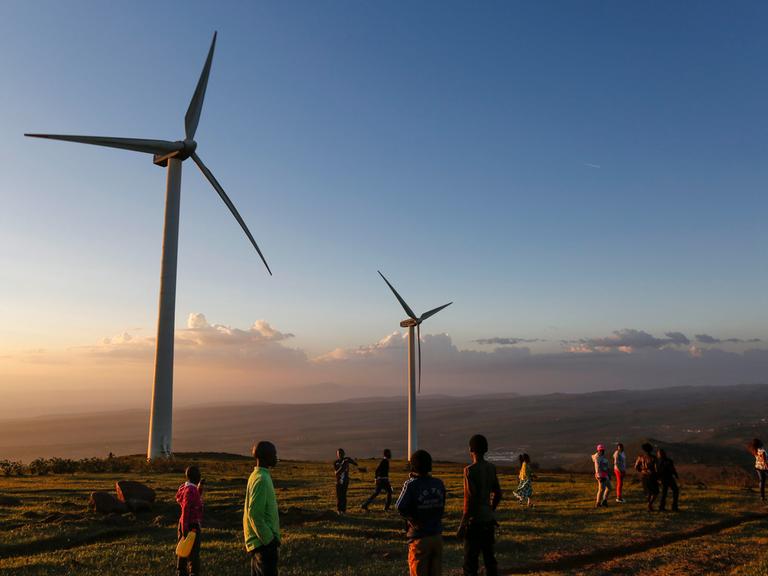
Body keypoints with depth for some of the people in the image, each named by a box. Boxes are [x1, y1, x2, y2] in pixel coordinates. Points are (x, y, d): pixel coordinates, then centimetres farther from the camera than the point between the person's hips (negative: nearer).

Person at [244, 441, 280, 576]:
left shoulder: (256, 475, 11)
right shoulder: (262, 479, -19)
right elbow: (254, 514, -23)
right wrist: (268, 539, -18)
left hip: (259, 541, 10)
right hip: (264, 544, -10)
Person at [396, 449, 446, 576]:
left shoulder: (411, 485, -16)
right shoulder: (439, 484, -1)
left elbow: (400, 507, -21)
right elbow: (441, 508, 5)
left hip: (419, 538, -4)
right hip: (437, 536, 4)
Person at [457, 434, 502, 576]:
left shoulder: (470, 470, -15)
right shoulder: (491, 468, 6)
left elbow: (470, 499, -19)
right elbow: (497, 494, 14)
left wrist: (462, 525, -13)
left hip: (475, 521, -7)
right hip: (489, 520, 7)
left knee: (470, 560, -2)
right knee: (489, 557, 15)